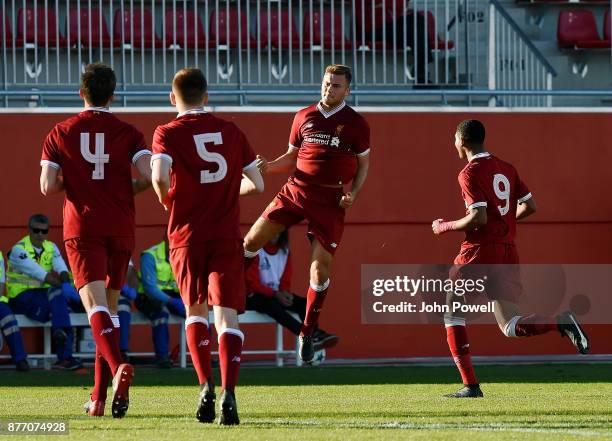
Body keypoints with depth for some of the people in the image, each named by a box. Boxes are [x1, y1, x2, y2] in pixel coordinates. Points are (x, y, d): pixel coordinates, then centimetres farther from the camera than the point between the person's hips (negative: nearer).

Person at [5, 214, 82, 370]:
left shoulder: (51, 247, 11)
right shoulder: (19, 249, -10)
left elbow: (61, 268, -8)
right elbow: (40, 274, -21)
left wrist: (66, 283, -29)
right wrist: (63, 287, -26)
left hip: (44, 293, 5)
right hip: (22, 296, -5)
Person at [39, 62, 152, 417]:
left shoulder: (60, 134, 4)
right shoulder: (127, 133, 3)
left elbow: (48, 186, -3)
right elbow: (149, 176, -10)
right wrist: (128, 187, 11)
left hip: (81, 228, -2)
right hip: (120, 228, 2)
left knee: (95, 304, -12)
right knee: (110, 306, 12)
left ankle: (118, 367, -40)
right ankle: (100, 397, 12)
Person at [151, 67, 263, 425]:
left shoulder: (168, 134, -1)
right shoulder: (232, 132, 9)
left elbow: (159, 176, -19)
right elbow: (257, 184, 12)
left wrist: (166, 200, 2)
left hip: (187, 235, -1)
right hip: (228, 235, 1)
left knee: (195, 311, 18)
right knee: (227, 315, -6)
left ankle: (206, 385, 2)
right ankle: (228, 392, -25)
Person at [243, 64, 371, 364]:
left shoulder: (356, 124, 1)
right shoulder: (304, 117, 9)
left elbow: (363, 164, 10)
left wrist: (353, 194, -6)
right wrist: (268, 166, -3)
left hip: (330, 200, -3)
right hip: (297, 189, 3)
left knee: (320, 267, -6)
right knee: (252, 240, -4)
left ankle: (308, 332, 7)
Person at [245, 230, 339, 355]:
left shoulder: (285, 251, 8)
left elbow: (285, 281, 10)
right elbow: (252, 284, -15)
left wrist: (285, 293, -13)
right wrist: (275, 294, -26)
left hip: (278, 295, 7)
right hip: (255, 297, -7)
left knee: (304, 303, -17)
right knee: (272, 304, -38)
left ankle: (315, 334, -39)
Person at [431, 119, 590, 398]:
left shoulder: (470, 173, -9)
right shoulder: (507, 169, 13)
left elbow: (479, 218, -18)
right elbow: (529, 206, 13)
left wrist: (445, 227, -4)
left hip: (479, 250, -7)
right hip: (508, 252, 7)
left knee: (452, 315, 9)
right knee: (510, 327, 6)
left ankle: (470, 385, 2)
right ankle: (562, 323, -22)